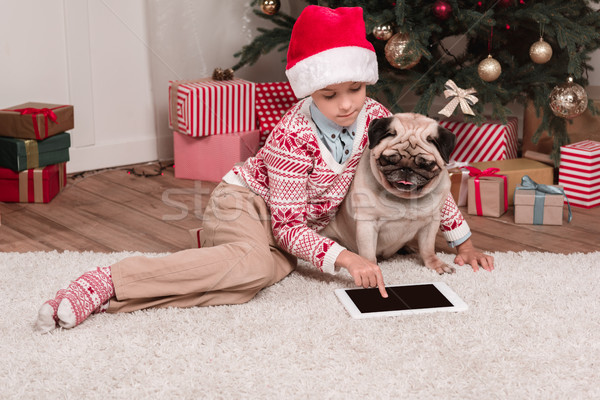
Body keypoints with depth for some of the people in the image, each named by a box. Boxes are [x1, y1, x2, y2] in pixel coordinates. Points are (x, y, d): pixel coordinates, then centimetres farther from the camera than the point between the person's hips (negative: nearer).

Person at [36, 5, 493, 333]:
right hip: (244, 201, -5)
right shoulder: (293, 137, -24)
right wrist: (342, 257, -36)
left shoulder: (373, 116, -8)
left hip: (295, 228, 5)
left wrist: (462, 239, 3)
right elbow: (289, 226, -24)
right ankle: (108, 283, -39)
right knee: (253, 264, -40)